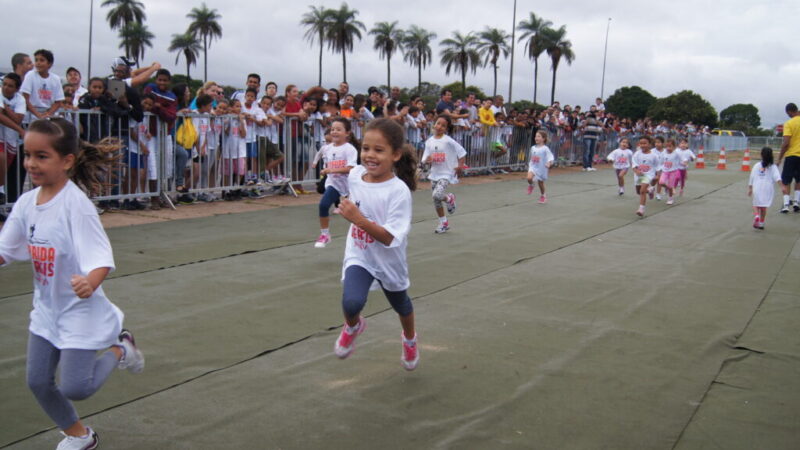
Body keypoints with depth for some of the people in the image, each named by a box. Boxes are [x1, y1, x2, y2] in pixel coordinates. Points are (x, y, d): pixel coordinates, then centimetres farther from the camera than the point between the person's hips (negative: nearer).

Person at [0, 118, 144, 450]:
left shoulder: (76, 204, -23)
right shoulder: (27, 202, -3)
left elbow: (100, 257, -29)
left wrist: (90, 283, -49)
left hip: (80, 309, -7)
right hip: (46, 307, 7)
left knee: (74, 388, -8)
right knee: (38, 383, 11)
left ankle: (119, 350, 21)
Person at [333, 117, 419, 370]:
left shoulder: (399, 191, -29)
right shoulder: (355, 175, -13)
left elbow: (391, 239, -32)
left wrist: (359, 219, -41)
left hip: (389, 261, -2)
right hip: (359, 256, 2)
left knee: (400, 304, 25)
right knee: (351, 302, -25)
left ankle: (410, 340, 58)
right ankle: (353, 326, 13)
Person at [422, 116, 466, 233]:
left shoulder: (448, 141, -12)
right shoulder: (429, 141, 2)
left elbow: (462, 152, -7)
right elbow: (424, 160, 4)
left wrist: (460, 165, -16)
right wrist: (427, 160, -18)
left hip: (446, 173, -5)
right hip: (434, 174, 5)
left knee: (437, 195, -25)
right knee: (436, 201, 10)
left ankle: (449, 198, 10)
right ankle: (444, 223, 26)